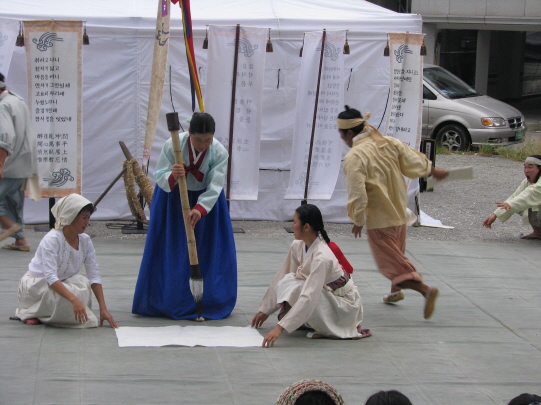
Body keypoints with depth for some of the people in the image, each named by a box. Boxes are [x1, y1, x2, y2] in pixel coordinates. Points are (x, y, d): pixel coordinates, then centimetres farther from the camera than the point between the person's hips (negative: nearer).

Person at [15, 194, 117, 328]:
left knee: (82, 282, -27)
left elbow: (94, 275, -9)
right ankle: (31, 312, -5)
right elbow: (50, 277, -36)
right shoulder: (52, 239, -26)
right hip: (36, 284, -6)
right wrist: (74, 300, -49)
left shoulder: (85, 240, -8)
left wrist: (103, 309, -20)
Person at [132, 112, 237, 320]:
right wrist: (172, 176, -44)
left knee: (210, 252, 0)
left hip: (205, 200, 1)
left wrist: (200, 209, -40)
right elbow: (160, 178, -20)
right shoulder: (172, 146, -24)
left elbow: (214, 187, -24)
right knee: (170, 253, 0)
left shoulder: (219, 153, -21)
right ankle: (167, 300, 13)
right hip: (172, 199, -1)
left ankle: (209, 302, 12)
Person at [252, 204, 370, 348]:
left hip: (345, 307, -7)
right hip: (326, 294, 7)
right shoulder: (297, 246, -8)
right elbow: (280, 278, 3)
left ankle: (330, 329, -12)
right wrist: (264, 310, 6)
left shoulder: (322, 258, -32)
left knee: (295, 289, -30)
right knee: (286, 284, -16)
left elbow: (309, 298, -38)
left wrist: (280, 327, -42)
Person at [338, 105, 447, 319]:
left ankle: (425, 289, -15)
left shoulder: (354, 157, -22)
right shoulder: (390, 143, -1)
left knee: (389, 262, 0)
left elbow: (357, 194, -24)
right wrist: (433, 170, 26)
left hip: (378, 220, -8)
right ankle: (395, 291, 40)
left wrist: (357, 221, -10)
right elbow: (415, 162, 5)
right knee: (396, 253, 27)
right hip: (400, 213, 8)